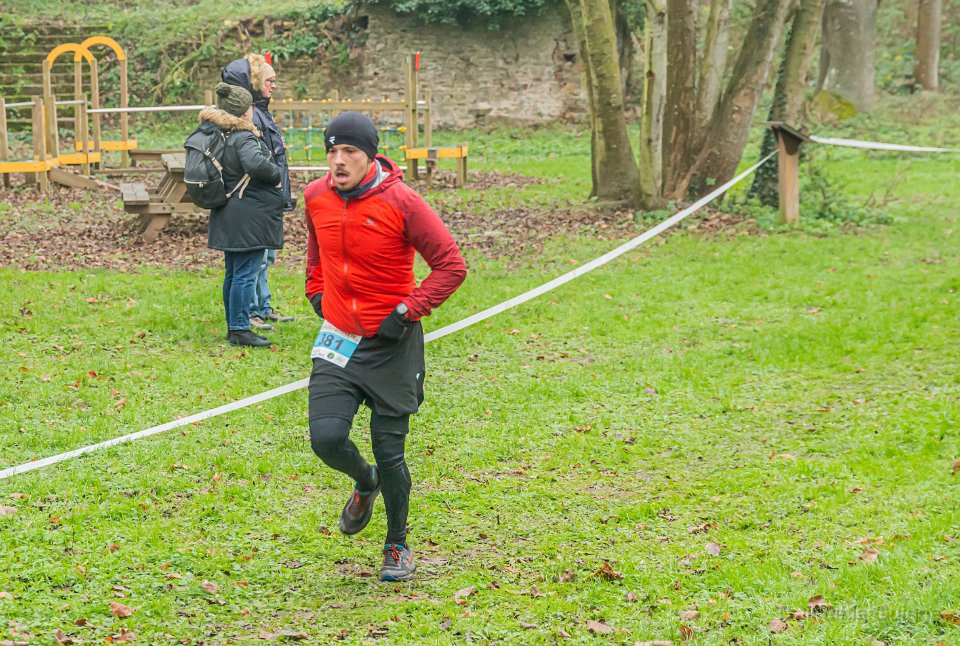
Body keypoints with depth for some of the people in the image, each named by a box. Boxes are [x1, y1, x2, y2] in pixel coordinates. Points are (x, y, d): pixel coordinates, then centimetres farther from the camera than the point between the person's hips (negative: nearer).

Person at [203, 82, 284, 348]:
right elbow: (256, 164, -35)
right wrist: (276, 174, -17)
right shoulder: (244, 138, -17)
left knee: (233, 272, 15)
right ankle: (240, 330, -5)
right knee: (245, 273, -6)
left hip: (228, 214, 10)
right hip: (248, 215, -10)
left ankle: (233, 326, 23)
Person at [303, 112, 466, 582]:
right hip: (337, 339, 4)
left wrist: (407, 311, -17)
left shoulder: (401, 202, -15)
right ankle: (365, 483, 24)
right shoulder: (316, 197, 1)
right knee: (326, 437, -13)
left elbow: (452, 265, -12)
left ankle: (397, 544, 26)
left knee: (389, 453, 0)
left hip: (392, 346, -4)